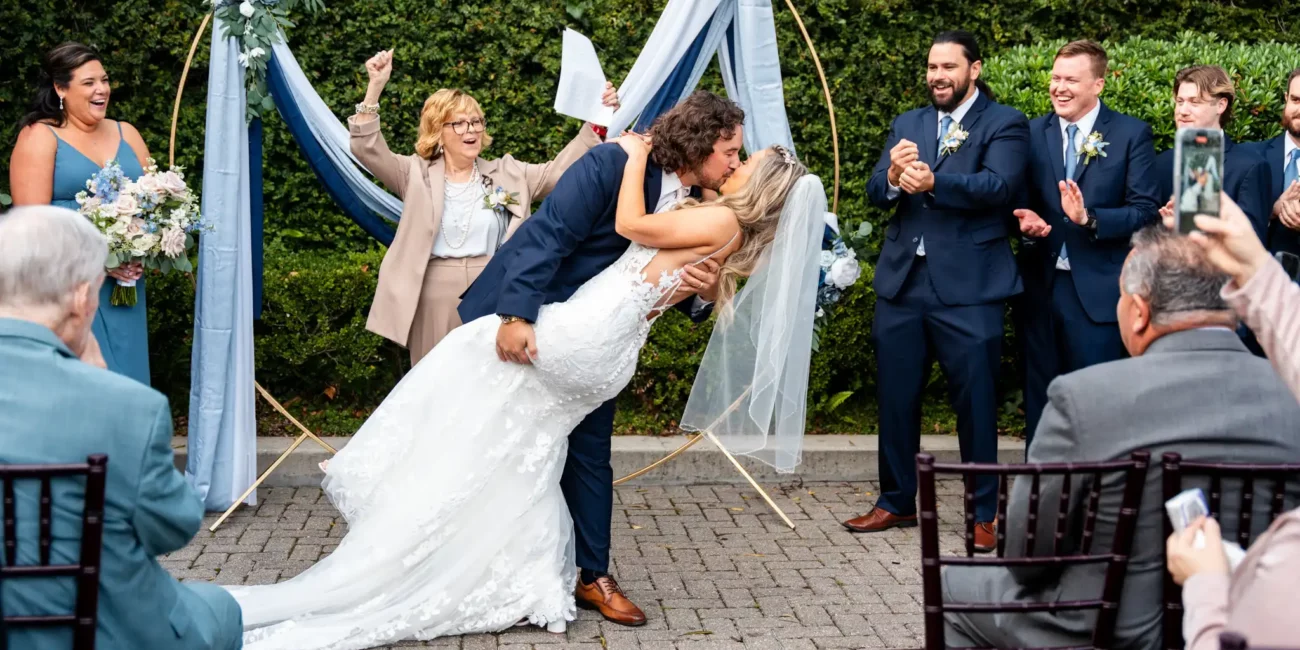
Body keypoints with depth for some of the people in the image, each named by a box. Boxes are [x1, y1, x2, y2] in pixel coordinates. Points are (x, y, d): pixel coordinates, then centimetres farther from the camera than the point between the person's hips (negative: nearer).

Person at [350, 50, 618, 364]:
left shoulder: (506, 174, 9)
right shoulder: (418, 174, 4)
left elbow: (558, 171, 3)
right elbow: (368, 150, -6)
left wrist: (596, 122, -8)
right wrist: (375, 88, -18)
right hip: (435, 302, -1)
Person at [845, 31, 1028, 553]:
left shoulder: (1004, 123, 1)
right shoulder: (907, 125, 16)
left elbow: (999, 186, -16)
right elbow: (876, 193, 5)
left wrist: (931, 182, -31)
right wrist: (893, 175, -19)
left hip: (968, 287, -5)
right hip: (902, 282, 5)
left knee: (976, 402, 0)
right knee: (896, 399, 10)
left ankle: (984, 513, 11)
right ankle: (897, 502, 23)